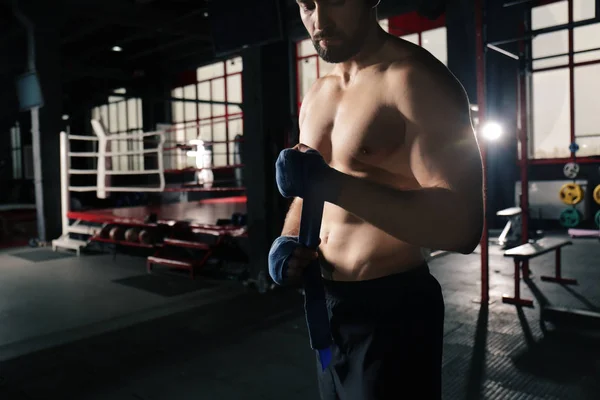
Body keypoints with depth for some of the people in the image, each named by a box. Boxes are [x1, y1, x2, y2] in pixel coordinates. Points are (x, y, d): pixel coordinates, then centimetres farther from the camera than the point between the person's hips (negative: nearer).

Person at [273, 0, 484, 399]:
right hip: (326, 304, 8)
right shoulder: (315, 97, 8)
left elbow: (461, 224, -26)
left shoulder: (414, 78, -16)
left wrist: (332, 182, -32)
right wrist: (290, 243, -3)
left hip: (392, 309, -7)